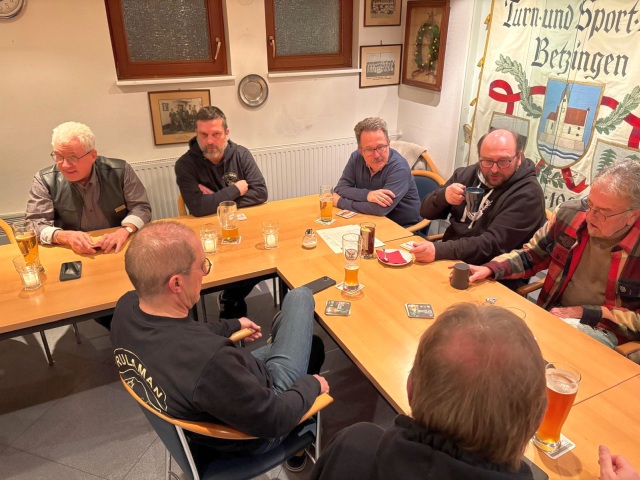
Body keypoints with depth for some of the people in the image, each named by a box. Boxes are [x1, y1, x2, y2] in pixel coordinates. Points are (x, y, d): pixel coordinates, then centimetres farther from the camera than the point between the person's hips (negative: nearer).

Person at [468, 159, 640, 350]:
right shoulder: (571, 213, -6)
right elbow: (531, 255, 6)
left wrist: (585, 314, -19)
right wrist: (490, 269, -11)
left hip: (605, 330, -4)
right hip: (552, 313, 5)